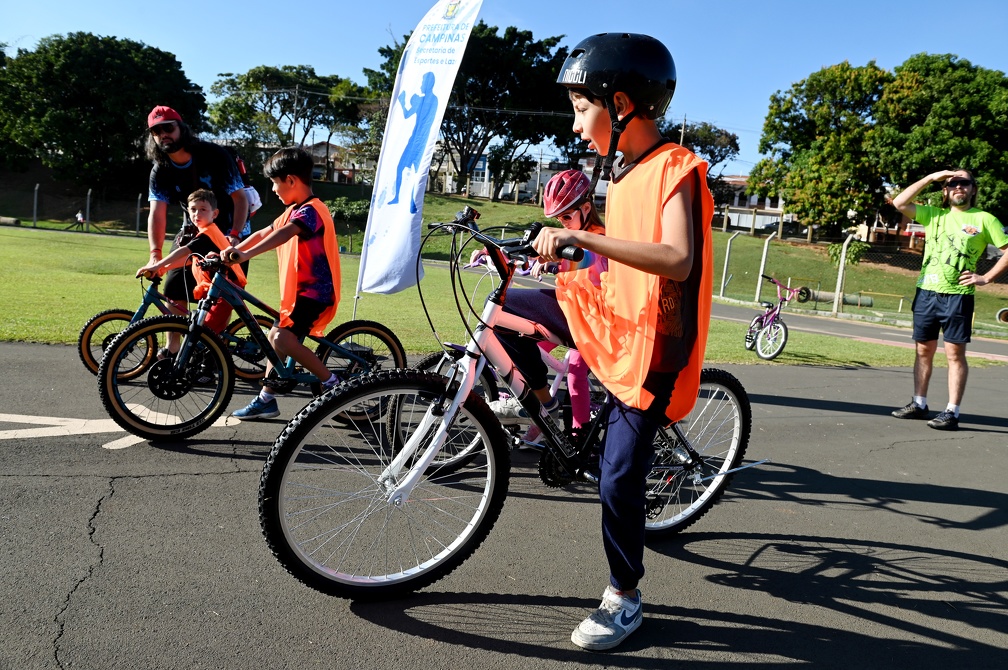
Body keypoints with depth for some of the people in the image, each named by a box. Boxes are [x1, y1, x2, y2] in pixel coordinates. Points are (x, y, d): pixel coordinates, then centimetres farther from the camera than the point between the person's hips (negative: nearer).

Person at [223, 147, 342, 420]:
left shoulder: (311, 210, -17)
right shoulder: (294, 211, 16)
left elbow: (284, 233, -35)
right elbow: (264, 233, 19)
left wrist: (246, 254, -47)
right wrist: (232, 252, 9)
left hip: (314, 290, -11)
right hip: (298, 290, 11)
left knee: (283, 338, -23)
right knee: (276, 338, 14)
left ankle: (332, 382, -10)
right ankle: (266, 400, 24)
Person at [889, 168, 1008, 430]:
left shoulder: (984, 219, 3)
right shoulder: (934, 215, 13)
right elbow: (900, 203, 3)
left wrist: (986, 277, -7)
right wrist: (930, 178, 3)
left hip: (958, 295, -4)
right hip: (926, 292, 4)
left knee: (955, 353, -3)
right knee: (924, 350, 10)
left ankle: (952, 412, 0)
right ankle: (919, 404, 19)